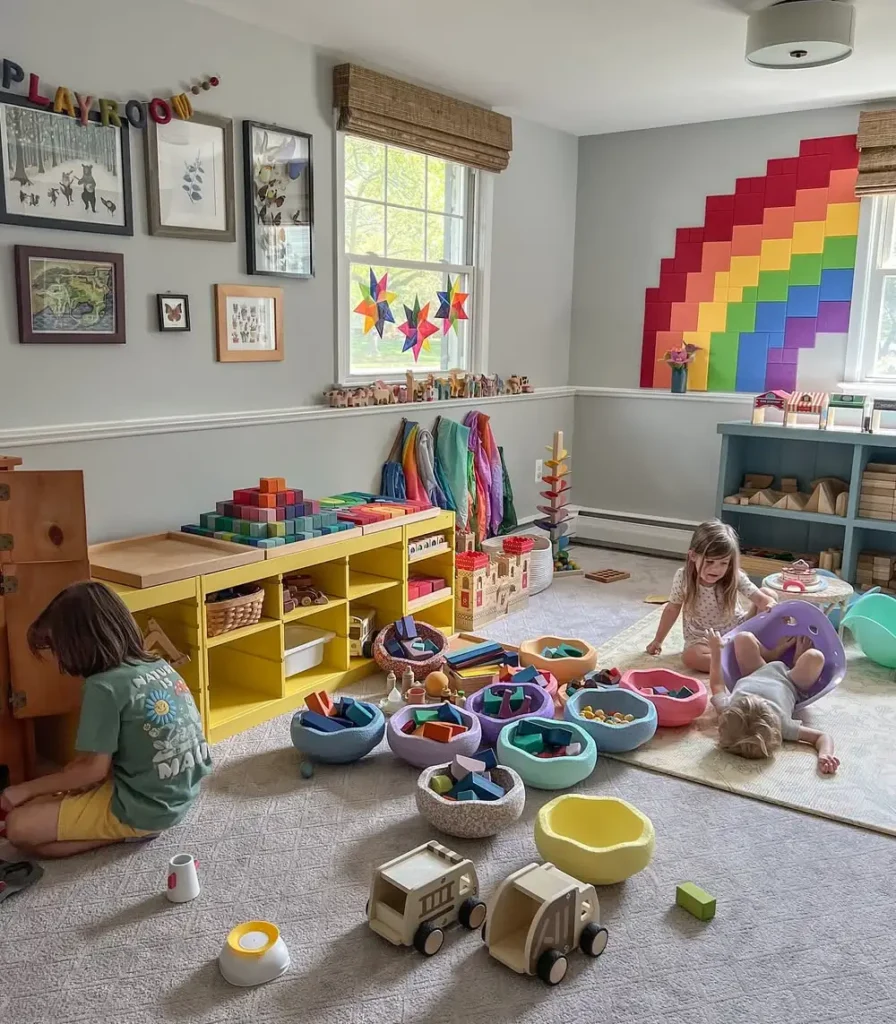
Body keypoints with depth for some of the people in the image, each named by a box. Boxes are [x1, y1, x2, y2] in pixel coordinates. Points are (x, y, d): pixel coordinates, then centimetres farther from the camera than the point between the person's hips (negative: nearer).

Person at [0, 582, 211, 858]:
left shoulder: (104, 686, -19)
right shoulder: (159, 666, 4)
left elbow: (94, 769, -14)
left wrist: (25, 789, -1)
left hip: (143, 809, -8)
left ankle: (127, 831, -3)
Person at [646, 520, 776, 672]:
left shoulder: (735, 577, -17)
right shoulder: (683, 577, -18)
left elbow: (760, 598, -22)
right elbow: (672, 609, -4)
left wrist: (769, 604, -49)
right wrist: (658, 640, 4)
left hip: (736, 629, 1)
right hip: (702, 639, -1)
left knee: (767, 593, -12)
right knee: (690, 657, -35)